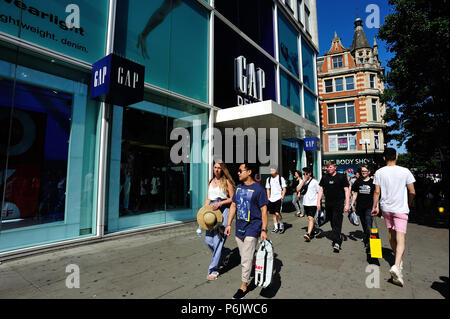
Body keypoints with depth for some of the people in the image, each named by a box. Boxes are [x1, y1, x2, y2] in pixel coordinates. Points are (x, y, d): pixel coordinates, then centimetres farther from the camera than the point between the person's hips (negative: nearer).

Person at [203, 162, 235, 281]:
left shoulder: (227, 181, -2)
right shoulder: (211, 181, 15)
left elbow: (232, 198, -3)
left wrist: (220, 203, -14)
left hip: (224, 209, -6)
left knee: (218, 240, -7)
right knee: (208, 240, 5)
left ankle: (213, 270, 5)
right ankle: (224, 253, 33)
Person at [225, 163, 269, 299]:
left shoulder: (258, 189, -12)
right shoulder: (238, 187, 7)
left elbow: (264, 211, -10)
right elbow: (233, 206, 12)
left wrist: (264, 230, -13)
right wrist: (228, 224, 8)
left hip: (252, 228, -6)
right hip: (239, 227, 7)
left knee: (246, 259, -1)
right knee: (244, 256, 19)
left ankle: (244, 286, 15)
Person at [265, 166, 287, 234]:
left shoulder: (281, 178, -2)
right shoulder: (268, 179, 11)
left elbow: (284, 188, -1)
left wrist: (282, 196, -12)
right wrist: (268, 197, 9)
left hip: (278, 198, -5)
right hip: (271, 199, 5)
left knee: (277, 213, -13)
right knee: (274, 214, 9)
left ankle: (281, 225, 10)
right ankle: (276, 227, 21)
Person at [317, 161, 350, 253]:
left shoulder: (341, 177, -2)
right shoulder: (324, 177, 9)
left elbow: (347, 190, -3)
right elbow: (321, 189, 11)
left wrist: (347, 204, -9)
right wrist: (318, 201, 3)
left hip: (338, 204, -4)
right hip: (328, 204, 4)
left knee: (337, 223, -9)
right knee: (332, 222, 12)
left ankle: (337, 243, -9)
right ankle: (338, 239, 28)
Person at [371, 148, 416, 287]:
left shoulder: (379, 172, -4)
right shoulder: (405, 171, -7)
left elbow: (377, 192, -4)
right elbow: (412, 192, -3)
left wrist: (375, 206, 8)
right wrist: (408, 204, 16)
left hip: (386, 208, 2)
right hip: (401, 208, -2)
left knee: (391, 234, 19)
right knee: (401, 238, -4)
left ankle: (398, 260, 37)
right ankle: (396, 265, -21)